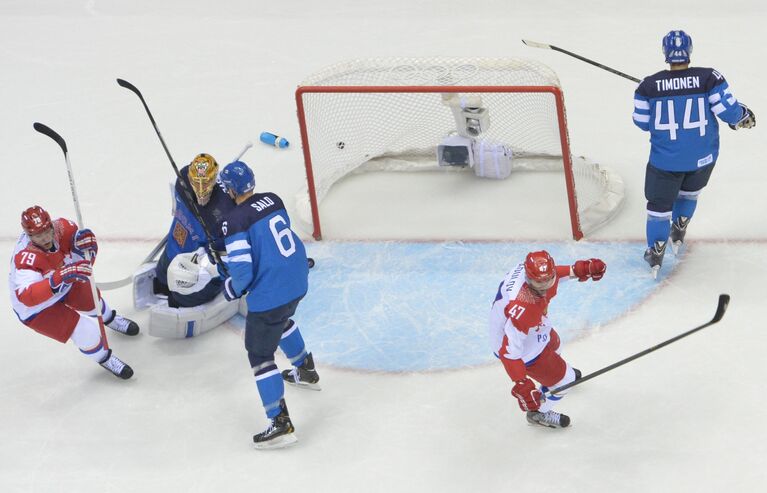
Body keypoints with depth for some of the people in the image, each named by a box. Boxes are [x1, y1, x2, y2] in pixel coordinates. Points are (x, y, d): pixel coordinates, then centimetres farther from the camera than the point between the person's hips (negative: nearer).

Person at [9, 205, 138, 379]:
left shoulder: (62, 228, -25)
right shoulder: (26, 259, -41)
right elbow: (26, 297, -55)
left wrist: (85, 245, -38)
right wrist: (60, 277, -64)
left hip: (64, 286, 6)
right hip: (37, 308, -6)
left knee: (91, 297, 28)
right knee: (87, 333, -12)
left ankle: (109, 318, 65)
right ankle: (103, 358, 21)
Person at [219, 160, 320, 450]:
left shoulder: (235, 221, -19)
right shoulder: (273, 200, 2)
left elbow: (241, 271, -22)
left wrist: (232, 289, 0)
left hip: (269, 295, -8)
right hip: (298, 282, 8)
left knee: (260, 355, 3)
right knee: (281, 321, 38)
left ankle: (281, 425, 0)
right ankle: (306, 371, 56)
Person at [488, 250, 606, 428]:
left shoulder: (530, 268, -24)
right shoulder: (523, 309, -47)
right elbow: (509, 351, -41)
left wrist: (577, 269, -8)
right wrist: (521, 384, -42)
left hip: (534, 329, 9)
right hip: (524, 349, -9)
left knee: (553, 344, 38)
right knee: (562, 379, 9)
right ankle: (538, 414, 38)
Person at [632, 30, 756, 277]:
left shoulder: (649, 86, -13)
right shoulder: (709, 78, -15)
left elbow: (642, 122, -1)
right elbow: (728, 111, -13)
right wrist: (743, 116, 10)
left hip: (666, 159, -1)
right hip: (703, 157, 1)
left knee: (660, 202, 15)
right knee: (690, 191, 30)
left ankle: (655, 252, 18)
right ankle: (678, 233, 39)